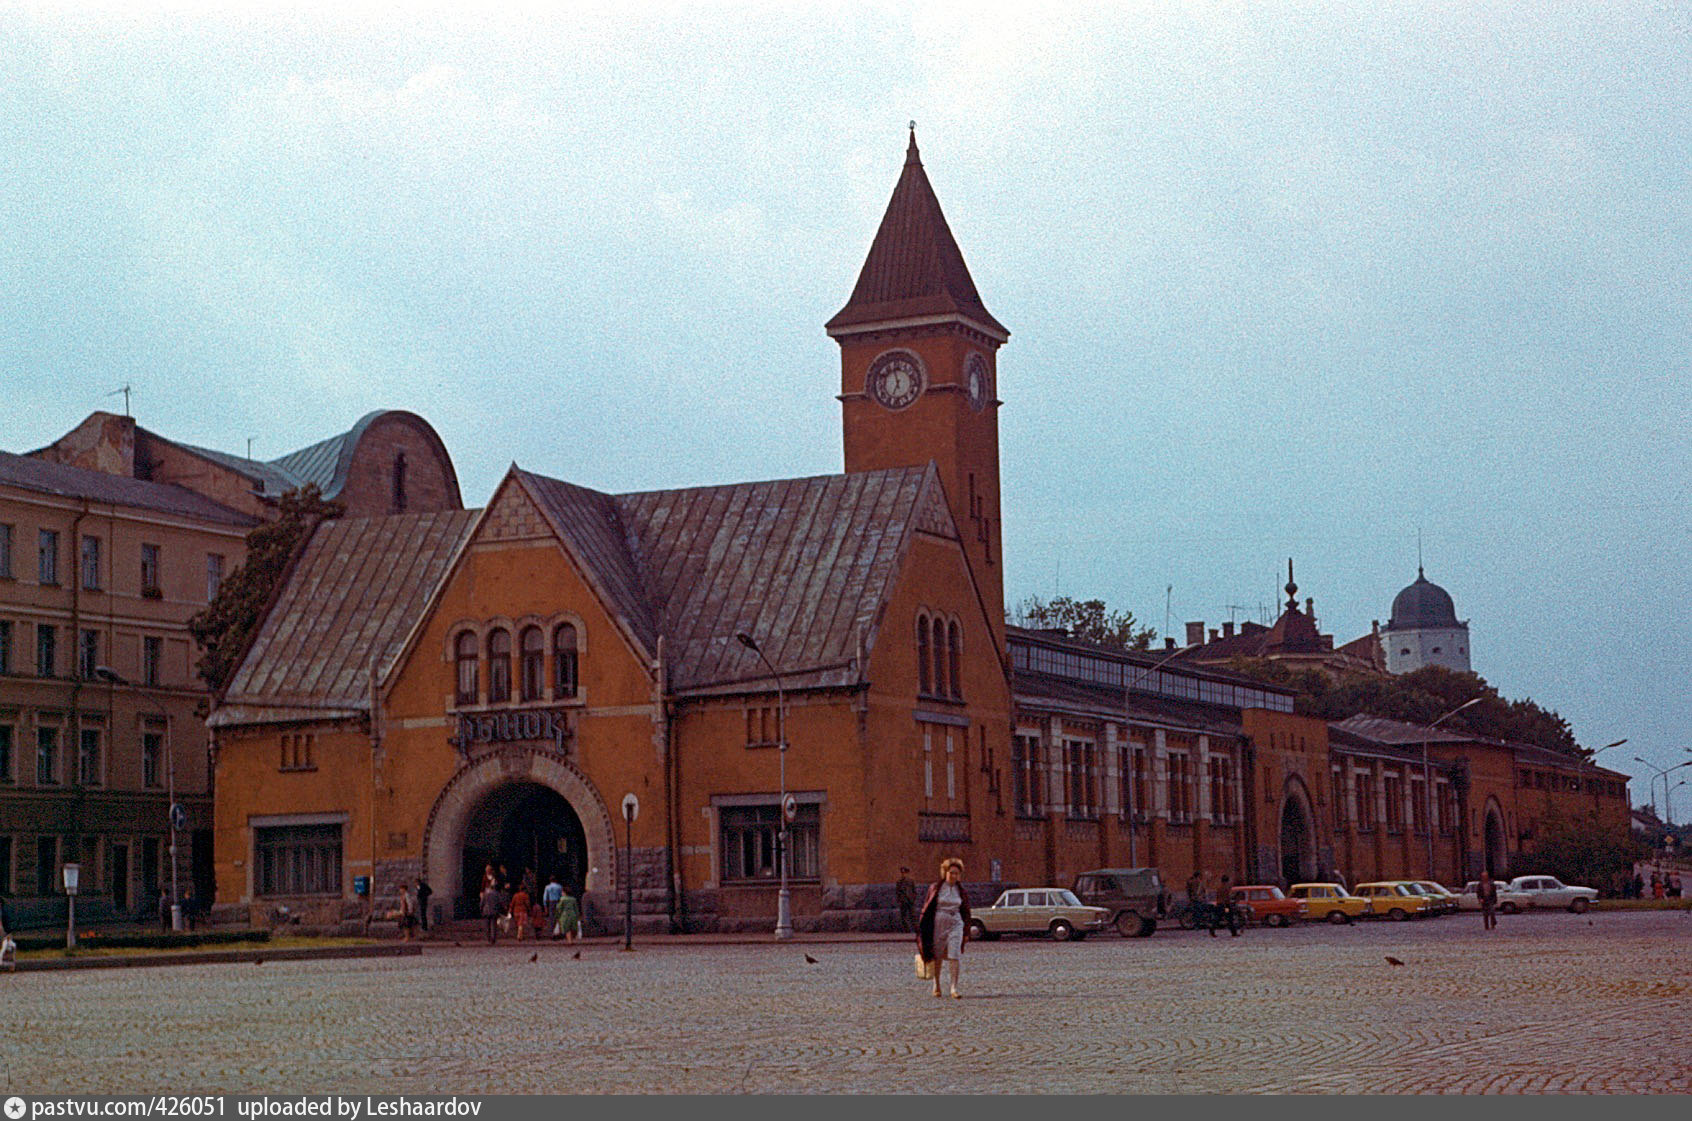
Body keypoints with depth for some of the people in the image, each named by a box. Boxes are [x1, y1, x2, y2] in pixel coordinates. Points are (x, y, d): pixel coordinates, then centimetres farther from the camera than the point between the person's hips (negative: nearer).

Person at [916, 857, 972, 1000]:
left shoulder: (961, 890, 6)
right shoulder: (936, 888, -1)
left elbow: (965, 912, 13)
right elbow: (926, 908, 2)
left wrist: (966, 932, 12)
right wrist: (923, 928, -2)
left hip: (955, 925, 1)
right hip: (938, 924, -1)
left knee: (955, 956, -12)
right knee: (937, 957, 9)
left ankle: (954, 989, -14)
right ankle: (936, 985, 28)